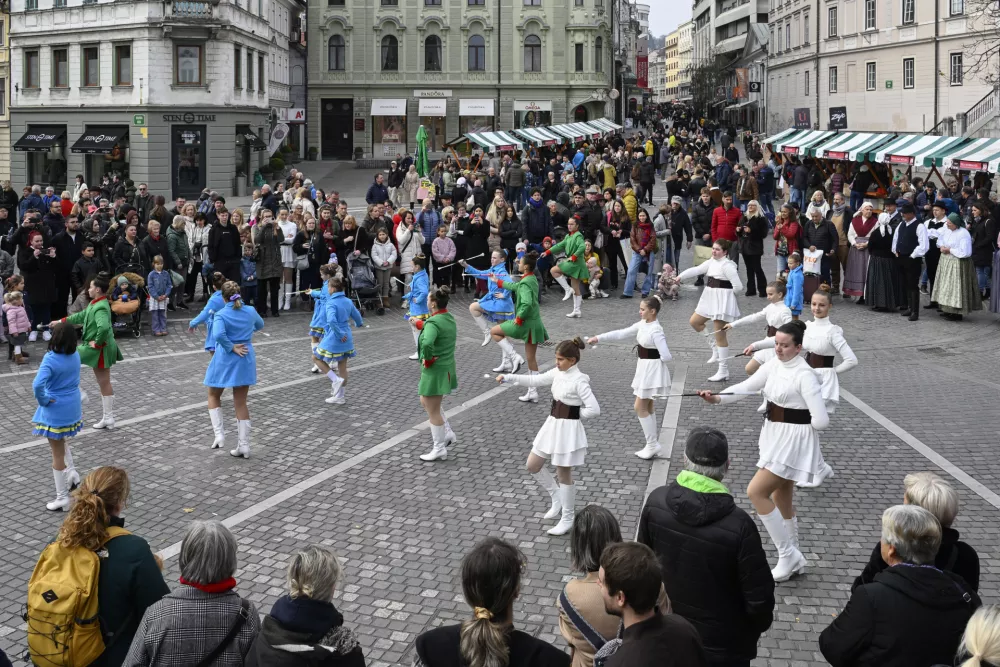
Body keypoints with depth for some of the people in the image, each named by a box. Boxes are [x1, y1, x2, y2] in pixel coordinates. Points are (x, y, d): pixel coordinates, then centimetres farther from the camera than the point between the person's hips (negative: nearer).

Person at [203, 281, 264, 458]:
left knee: (214, 396, 20)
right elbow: (260, 325, 21)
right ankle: (244, 446, 11)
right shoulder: (250, 311, 0)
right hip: (245, 359, 4)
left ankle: (219, 434, 5)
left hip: (225, 360, -4)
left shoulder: (221, 314, -15)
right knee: (241, 403, 11)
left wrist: (231, 348, -18)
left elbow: (218, 335, -32)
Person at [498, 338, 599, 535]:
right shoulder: (557, 373, 3)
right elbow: (534, 380, 12)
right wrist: (508, 378, 3)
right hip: (552, 425, 9)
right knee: (532, 465, 13)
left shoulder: (579, 381, -21)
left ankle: (567, 519, 18)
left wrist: (573, 415, -12)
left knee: (564, 474, 3)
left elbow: (594, 409, -26)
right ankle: (557, 497, 33)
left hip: (568, 429, -9)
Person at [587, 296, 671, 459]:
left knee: (640, 407, -3)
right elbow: (622, 334, 8)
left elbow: (666, 356, -27)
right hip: (644, 368, 9)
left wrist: (655, 359, -6)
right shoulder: (642, 324, 3)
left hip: (652, 370, -9)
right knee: (647, 406, 15)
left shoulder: (656, 331, -23)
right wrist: (599, 338, 5)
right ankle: (653, 444, 23)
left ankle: (652, 445, 5)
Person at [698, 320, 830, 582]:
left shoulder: (805, 375, -21)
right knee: (782, 501, 17)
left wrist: (798, 427, -6)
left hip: (793, 441, -9)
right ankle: (792, 560, 31)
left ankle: (788, 554, -1)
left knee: (756, 492, -12)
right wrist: (717, 398, -15)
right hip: (776, 437, 9)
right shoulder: (773, 365, 3)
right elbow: (747, 386, 0)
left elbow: (820, 420, -25)